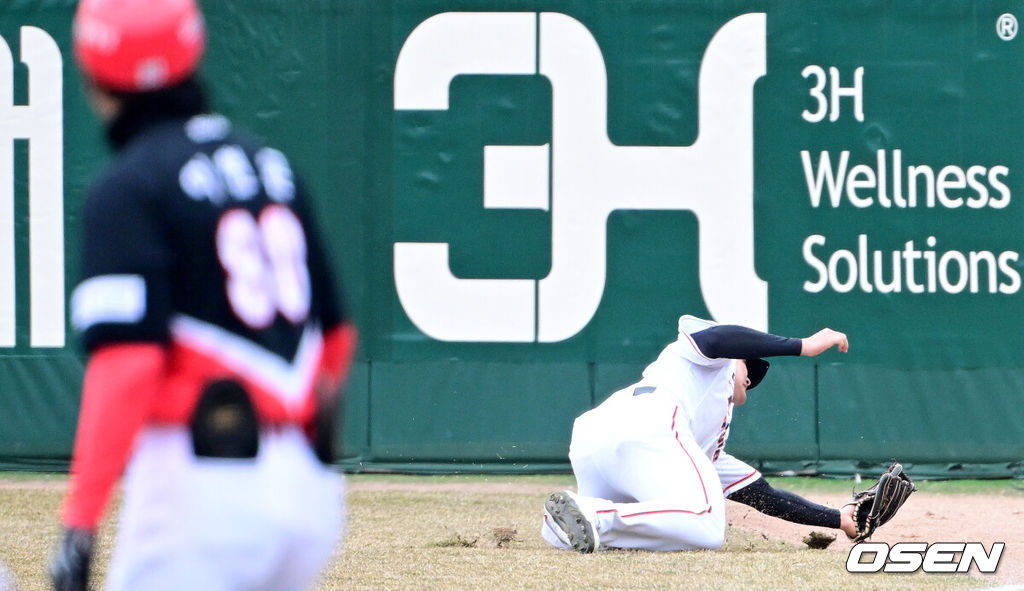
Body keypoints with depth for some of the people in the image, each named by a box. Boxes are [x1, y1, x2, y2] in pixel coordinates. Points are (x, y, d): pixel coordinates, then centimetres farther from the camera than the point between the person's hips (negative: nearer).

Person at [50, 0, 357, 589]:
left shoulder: (127, 190, -7)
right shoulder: (273, 166, 15)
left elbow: (127, 363, -17)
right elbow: (338, 333, 20)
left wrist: (80, 522, -19)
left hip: (200, 485, -7)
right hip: (310, 493, 7)